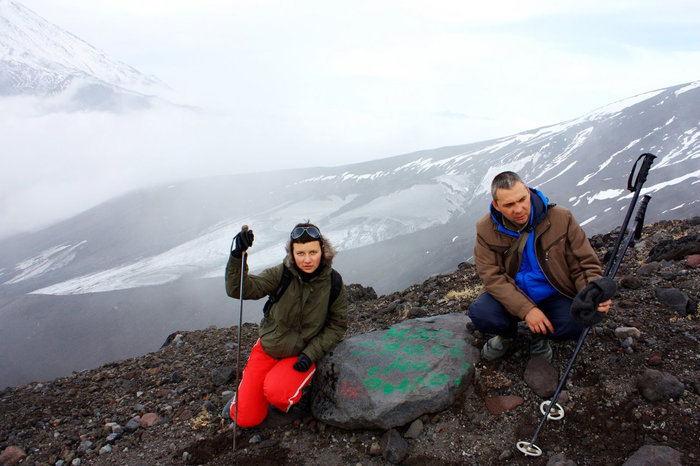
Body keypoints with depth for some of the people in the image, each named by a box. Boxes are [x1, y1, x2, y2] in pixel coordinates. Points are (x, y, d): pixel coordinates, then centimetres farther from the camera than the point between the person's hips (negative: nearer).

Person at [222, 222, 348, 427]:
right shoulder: (280, 274, -16)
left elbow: (337, 325, -4)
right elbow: (239, 289, -26)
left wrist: (310, 354, -15)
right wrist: (238, 256, -44)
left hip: (301, 355, -1)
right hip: (267, 349, 1)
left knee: (276, 391, -30)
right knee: (246, 418, 0)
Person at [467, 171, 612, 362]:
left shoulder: (561, 218, -11)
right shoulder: (486, 229, -11)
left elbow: (585, 264, -6)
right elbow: (492, 277, -16)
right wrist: (526, 309, -28)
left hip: (554, 296, 0)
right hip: (512, 296, 0)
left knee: (576, 323, -31)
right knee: (480, 314, -29)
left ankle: (541, 335, 7)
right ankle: (507, 333, 10)